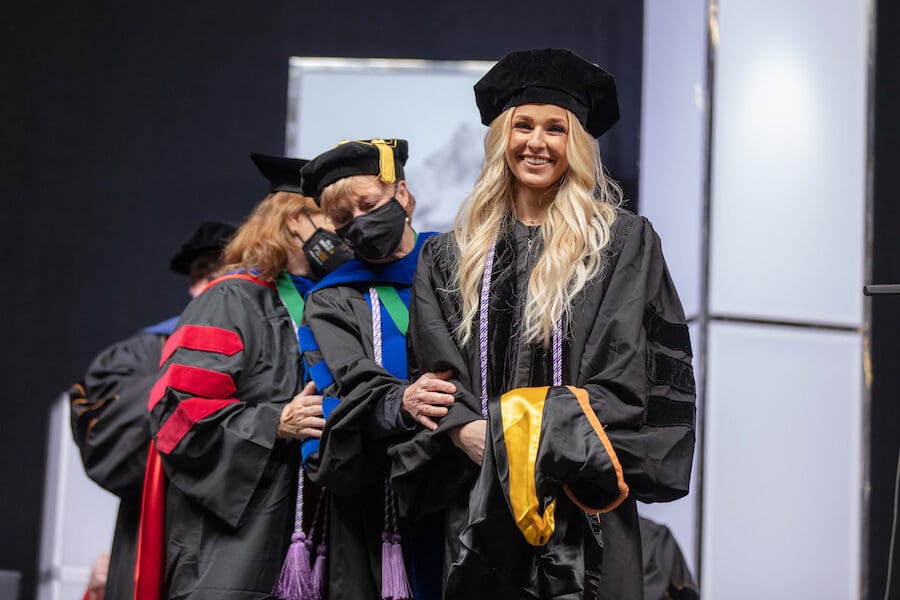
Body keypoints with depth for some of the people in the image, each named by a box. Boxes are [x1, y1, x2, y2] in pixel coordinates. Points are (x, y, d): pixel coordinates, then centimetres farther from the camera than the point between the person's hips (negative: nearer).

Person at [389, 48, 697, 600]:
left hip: (579, 504, -2)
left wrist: (546, 437, -16)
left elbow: (629, 373, -5)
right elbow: (435, 365, 6)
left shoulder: (623, 242, 2)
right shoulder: (452, 256, 12)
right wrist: (467, 430, -13)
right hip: (479, 506, 3)